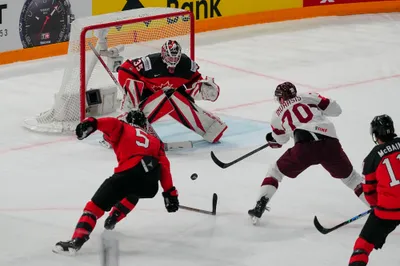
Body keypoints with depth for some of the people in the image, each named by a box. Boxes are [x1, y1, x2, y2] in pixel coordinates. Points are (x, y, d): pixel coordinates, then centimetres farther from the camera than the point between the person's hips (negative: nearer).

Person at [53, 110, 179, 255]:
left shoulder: (123, 128, 25)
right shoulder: (154, 141, 35)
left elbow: (112, 123, 1)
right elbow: (164, 166, 23)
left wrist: (91, 123, -16)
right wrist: (170, 193, 22)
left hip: (131, 171, -5)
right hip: (151, 184, 5)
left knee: (97, 203, -5)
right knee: (132, 191, 42)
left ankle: (78, 238, -22)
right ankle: (114, 218, 38)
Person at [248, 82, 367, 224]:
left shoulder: (278, 114, 23)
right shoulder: (308, 97, 21)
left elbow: (279, 141, 37)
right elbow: (336, 109, 16)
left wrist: (271, 140, 60)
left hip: (305, 146, -1)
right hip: (330, 143, 1)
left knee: (276, 170, 21)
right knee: (348, 174, 23)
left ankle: (259, 207, 10)